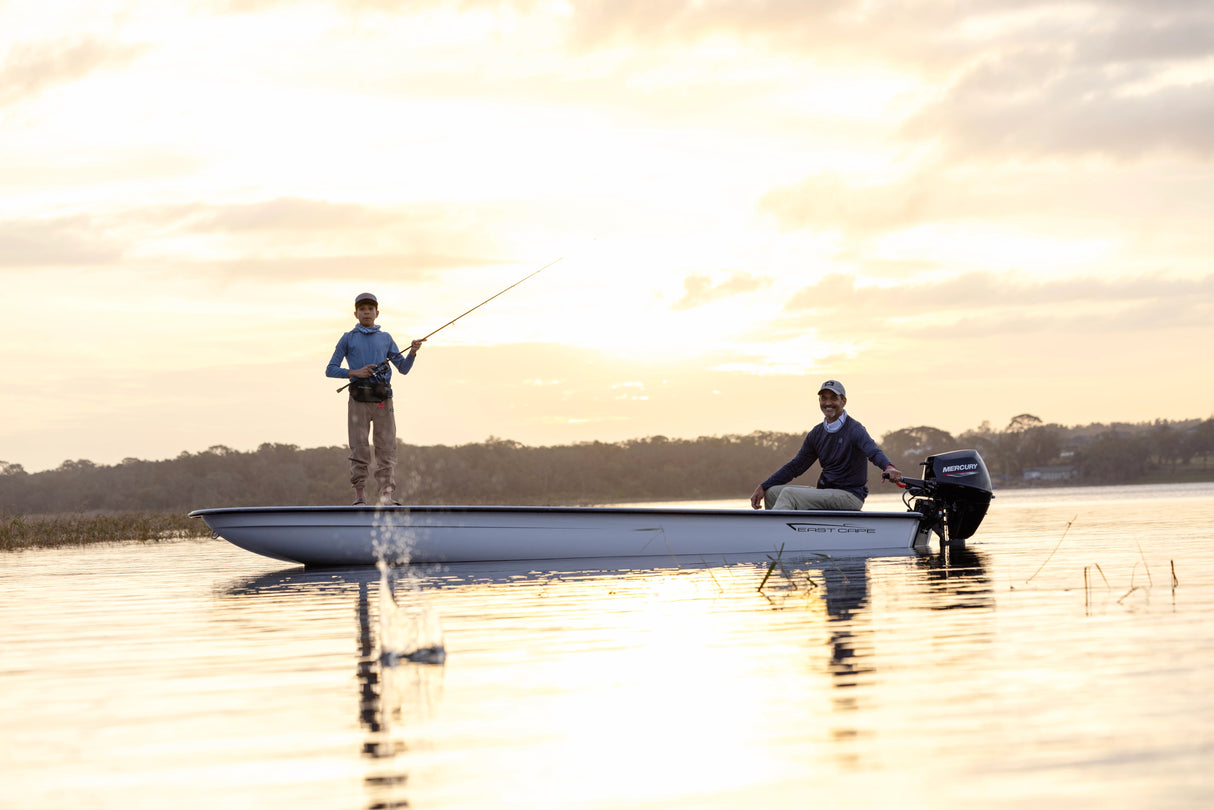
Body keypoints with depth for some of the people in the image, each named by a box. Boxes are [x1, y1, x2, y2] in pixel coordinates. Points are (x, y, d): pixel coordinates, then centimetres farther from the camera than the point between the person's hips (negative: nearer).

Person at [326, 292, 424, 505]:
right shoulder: (348, 339, 10)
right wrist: (355, 372, -8)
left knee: (387, 450, -6)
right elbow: (330, 370, 7)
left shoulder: (385, 338, 17)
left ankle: (388, 498, -9)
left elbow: (403, 368, 13)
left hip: (383, 401, 2)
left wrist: (412, 353, -6)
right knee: (359, 451, -2)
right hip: (359, 401, -1)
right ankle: (359, 497, 6)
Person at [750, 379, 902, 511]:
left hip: (849, 496, -8)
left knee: (789, 494, -24)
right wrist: (762, 487, 10)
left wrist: (889, 467, -52)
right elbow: (795, 466, 18)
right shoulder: (817, 433, 14)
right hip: (824, 491, 8)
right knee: (772, 492, 2)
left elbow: (873, 451, -27)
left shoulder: (854, 430, -9)